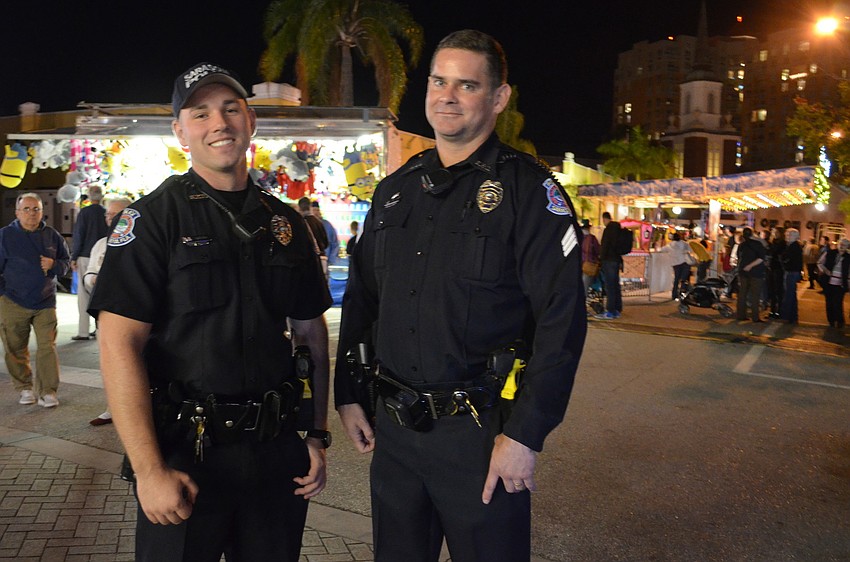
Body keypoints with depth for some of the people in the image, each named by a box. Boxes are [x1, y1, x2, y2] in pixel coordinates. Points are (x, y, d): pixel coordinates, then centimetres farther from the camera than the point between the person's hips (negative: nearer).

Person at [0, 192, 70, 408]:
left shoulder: (52, 236, 6)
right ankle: (25, 388, 23)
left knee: (47, 346, -4)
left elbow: (66, 261, 16)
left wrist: (54, 265, -6)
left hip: (45, 303, 1)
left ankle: (48, 391, 4)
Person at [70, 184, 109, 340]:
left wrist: (74, 257, -1)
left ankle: (84, 331, -2)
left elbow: (78, 235, -7)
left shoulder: (84, 212, -6)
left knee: (84, 293, -1)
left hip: (85, 257, -4)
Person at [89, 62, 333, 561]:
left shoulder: (286, 222, 7)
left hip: (278, 450, 4)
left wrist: (319, 436, 6)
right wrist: (151, 470, -17)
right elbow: (120, 344, -12)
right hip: (185, 453, -4)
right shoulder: (154, 217, -6)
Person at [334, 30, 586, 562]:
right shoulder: (395, 189, 8)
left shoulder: (528, 189, -9)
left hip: (481, 434, -5)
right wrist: (347, 394, 10)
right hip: (392, 427, 6)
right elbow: (360, 299, 13)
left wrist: (526, 434, -17)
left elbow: (561, 321, -14)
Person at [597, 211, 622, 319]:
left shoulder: (608, 230, -13)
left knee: (609, 287, -9)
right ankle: (617, 310, 17)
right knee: (616, 286, 13)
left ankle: (610, 312, -10)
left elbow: (604, 246, -16)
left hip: (609, 261, -9)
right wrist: (620, 261, 21)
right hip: (616, 260, 9)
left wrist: (601, 258, -7)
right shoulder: (617, 228, 15)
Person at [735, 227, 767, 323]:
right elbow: (762, 258, -17)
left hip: (743, 272, 5)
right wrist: (751, 266, -17)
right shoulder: (758, 244, -7)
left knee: (742, 293, 10)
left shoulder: (741, 245, 7)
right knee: (755, 294, -3)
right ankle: (755, 316, -6)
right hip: (756, 272, -5)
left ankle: (741, 315, 9)